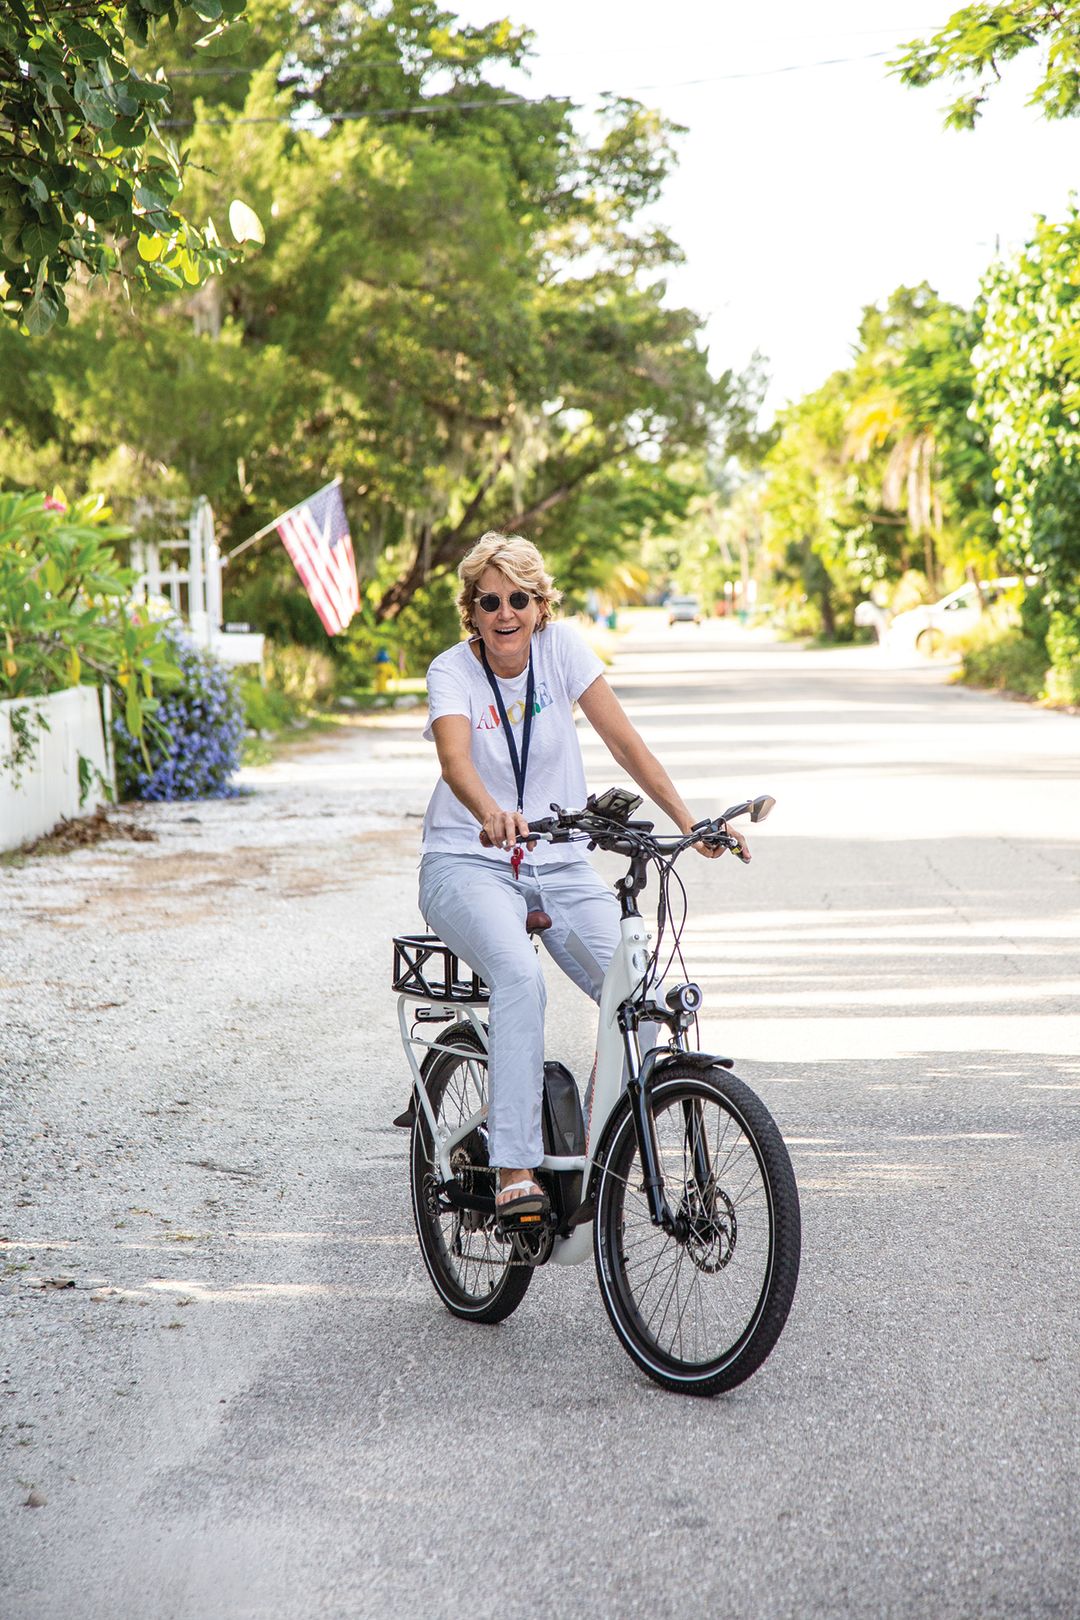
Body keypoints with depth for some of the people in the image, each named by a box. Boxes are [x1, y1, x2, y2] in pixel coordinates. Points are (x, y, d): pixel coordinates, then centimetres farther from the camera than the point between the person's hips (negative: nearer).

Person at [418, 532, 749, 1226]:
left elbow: (624, 739, -9)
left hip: (560, 865, 3)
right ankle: (516, 1173, -33)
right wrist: (490, 814, -52)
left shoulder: (562, 645, -2)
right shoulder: (452, 671, -9)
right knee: (520, 975, -34)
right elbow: (456, 760, -29)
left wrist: (688, 820, -21)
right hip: (468, 864, -3)